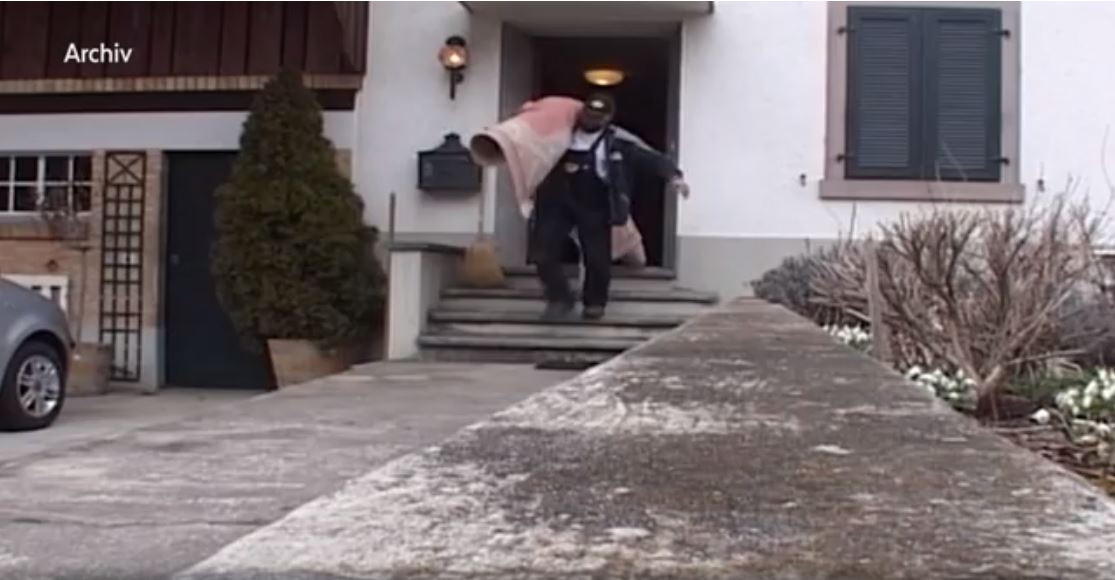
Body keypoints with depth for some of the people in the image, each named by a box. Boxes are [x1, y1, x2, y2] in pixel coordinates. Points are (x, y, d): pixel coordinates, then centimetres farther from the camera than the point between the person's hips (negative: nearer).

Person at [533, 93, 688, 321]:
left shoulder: (616, 142, -6)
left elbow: (652, 158, -11)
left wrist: (673, 176, -25)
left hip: (594, 206, -2)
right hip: (557, 201, 2)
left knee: (597, 258, 2)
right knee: (544, 252, -6)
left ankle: (594, 303, 26)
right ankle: (559, 299, 10)